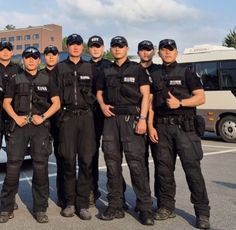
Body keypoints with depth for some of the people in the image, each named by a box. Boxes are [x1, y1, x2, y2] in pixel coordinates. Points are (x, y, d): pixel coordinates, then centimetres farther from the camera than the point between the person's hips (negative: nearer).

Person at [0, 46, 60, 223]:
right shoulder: (16, 80, 12)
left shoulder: (46, 80, 11)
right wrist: (16, 117, -6)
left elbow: (56, 103, 8)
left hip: (40, 126, 0)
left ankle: (40, 209, 8)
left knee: (41, 167, -1)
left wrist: (43, 117, -7)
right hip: (19, 125, 0)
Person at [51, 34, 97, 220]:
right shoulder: (59, 68, 11)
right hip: (67, 117, -1)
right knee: (68, 160, -1)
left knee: (86, 160, -4)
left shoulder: (90, 68, 14)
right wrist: (59, 114, 2)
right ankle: (69, 203, 10)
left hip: (86, 116, 1)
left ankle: (83, 204, 3)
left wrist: (91, 107, 5)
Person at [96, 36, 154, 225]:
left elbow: (145, 95, -1)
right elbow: (99, 92, 25)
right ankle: (115, 206, 13)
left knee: (136, 163, -9)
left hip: (131, 118, -4)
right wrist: (102, 105, 3)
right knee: (112, 164, 5)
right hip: (111, 119, 4)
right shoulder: (106, 72, 17)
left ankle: (145, 208, -3)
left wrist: (142, 119, -11)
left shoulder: (137, 69, 6)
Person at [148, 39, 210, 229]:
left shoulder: (186, 73, 6)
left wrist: (179, 103, -15)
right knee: (164, 168, 6)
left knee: (192, 168, -7)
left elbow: (201, 98, -1)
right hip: (162, 128, 4)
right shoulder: (155, 76, 16)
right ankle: (167, 207, 17)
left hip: (185, 127, -4)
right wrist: (150, 126, 2)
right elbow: (150, 103, 13)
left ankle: (202, 213, -2)